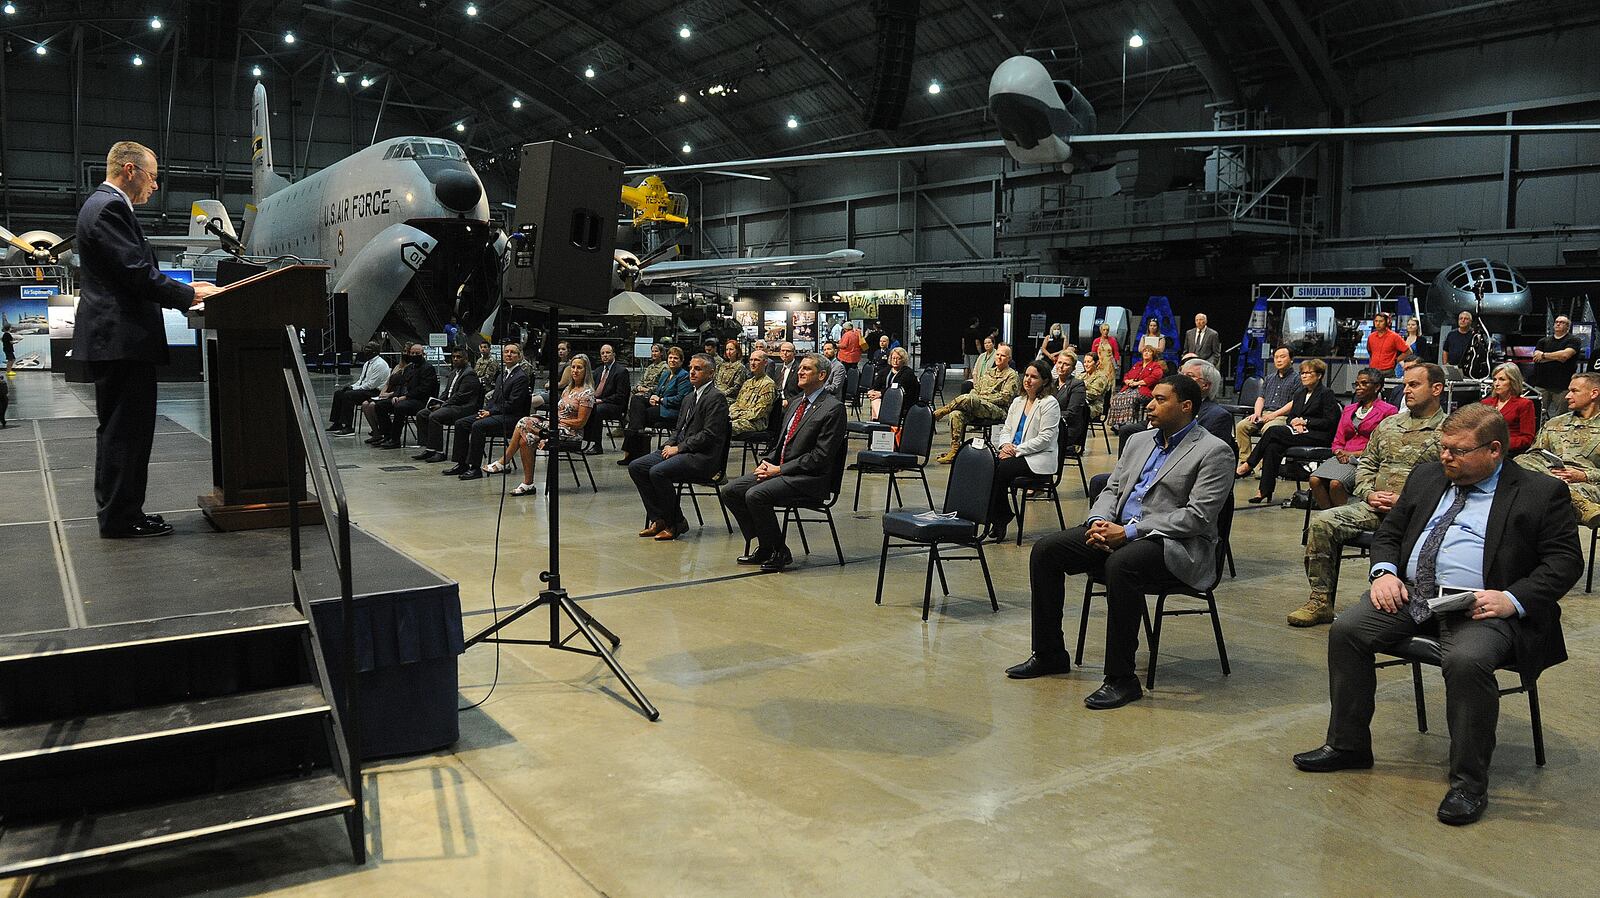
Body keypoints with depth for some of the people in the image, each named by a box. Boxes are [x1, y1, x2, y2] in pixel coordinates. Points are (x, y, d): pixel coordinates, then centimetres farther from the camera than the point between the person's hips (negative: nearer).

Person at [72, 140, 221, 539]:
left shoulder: (104, 205, 20)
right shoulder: (110, 208, -14)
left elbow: (135, 273, 22)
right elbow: (138, 273, -20)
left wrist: (183, 287, 14)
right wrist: (190, 295, -10)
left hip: (112, 339, 11)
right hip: (122, 340, -11)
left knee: (117, 430, 15)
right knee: (126, 430, -5)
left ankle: (117, 513, 23)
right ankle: (121, 517, 1)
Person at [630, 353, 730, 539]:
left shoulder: (716, 397, -9)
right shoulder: (689, 398, 21)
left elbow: (709, 435, -17)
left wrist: (679, 448, -14)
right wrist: (669, 445, 2)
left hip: (702, 457, -10)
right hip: (680, 451, 10)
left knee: (658, 472, -29)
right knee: (636, 467, -3)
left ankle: (676, 523, -11)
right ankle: (659, 519, -2)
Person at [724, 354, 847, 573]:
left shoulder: (833, 408, -11)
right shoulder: (796, 401, 17)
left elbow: (821, 456, -16)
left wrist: (779, 469, -16)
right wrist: (767, 463, 1)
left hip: (808, 477, -9)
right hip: (779, 469, 9)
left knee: (755, 495, -28)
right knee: (731, 491, -3)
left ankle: (779, 552, -10)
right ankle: (764, 547, 5)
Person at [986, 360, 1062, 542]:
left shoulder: (1050, 403, -6)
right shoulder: (1017, 402, 19)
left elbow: (1045, 439, -14)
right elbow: (1006, 428, 18)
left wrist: (1016, 450, -17)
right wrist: (1006, 444, -6)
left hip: (1038, 459, -6)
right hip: (1014, 455, 7)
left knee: (999, 469, -28)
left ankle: (999, 519, -11)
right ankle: (1001, 518, -15)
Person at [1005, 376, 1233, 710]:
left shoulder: (1214, 452, -6)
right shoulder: (1139, 442, 18)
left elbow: (1198, 517, -15)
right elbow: (1112, 489, 17)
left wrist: (1130, 532, -20)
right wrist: (1099, 521, -7)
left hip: (1175, 546, -7)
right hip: (1118, 531, 8)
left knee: (1121, 564, -38)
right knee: (1045, 550, -8)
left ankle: (1121, 678, -27)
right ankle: (1049, 654, 4)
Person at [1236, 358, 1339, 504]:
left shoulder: (1327, 394, 0)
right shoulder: (1299, 395, 22)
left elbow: (1330, 422, -8)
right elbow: (1291, 416, 20)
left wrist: (1305, 421, -10)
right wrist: (1295, 423, -4)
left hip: (1319, 437, -7)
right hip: (1299, 432, 7)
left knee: (1273, 432, -26)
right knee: (1273, 447, -25)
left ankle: (1248, 465, -17)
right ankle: (1265, 491, -29)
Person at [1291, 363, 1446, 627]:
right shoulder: (1388, 424, 20)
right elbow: (1365, 463, 22)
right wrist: (1369, 494, 2)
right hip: (1374, 506, 6)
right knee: (1321, 522, -15)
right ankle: (1320, 601, -10)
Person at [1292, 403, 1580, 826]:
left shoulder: (1540, 493, 3)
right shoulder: (1427, 478, 17)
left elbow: (1565, 560, -2)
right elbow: (1389, 532, 21)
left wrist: (1513, 599, -17)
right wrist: (1385, 571, -1)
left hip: (1481, 606, -5)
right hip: (1409, 593, 5)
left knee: (1467, 661, -34)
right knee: (1346, 630, -15)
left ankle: (1469, 781, -16)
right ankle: (1347, 745, 0)